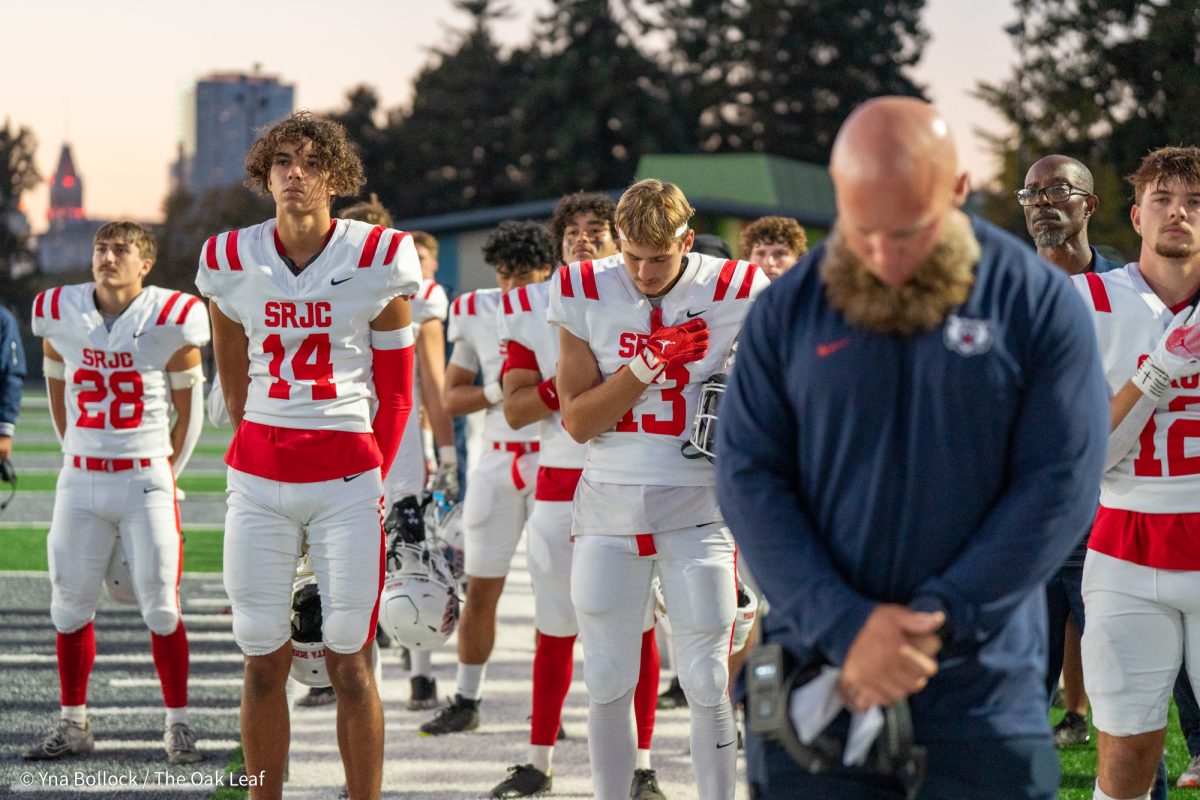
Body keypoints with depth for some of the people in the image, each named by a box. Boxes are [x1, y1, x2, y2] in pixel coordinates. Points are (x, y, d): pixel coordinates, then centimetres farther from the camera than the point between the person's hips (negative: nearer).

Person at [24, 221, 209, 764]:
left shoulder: (170, 323, -8)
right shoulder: (61, 317, 0)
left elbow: (188, 414, 3)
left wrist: (164, 474, 5)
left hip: (146, 480, -3)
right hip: (80, 480, 3)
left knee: (160, 606, -3)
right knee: (71, 605, 6)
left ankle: (179, 725, 8)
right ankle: (73, 724, 17)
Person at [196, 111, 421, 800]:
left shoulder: (378, 262, -3)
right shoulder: (232, 263, 4)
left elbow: (395, 391, 4)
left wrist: (372, 479, 2)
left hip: (347, 478, -2)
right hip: (258, 480, 3)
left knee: (351, 662, -1)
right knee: (264, 661, 5)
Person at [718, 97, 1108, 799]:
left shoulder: (1039, 302, -3)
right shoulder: (787, 310, 2)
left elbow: (1061, 486, -7)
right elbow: (748, 478, -2)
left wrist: (932, 624, -13)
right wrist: (844, 628, -14)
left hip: (985, 693, -1)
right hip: (816, 682, 1)